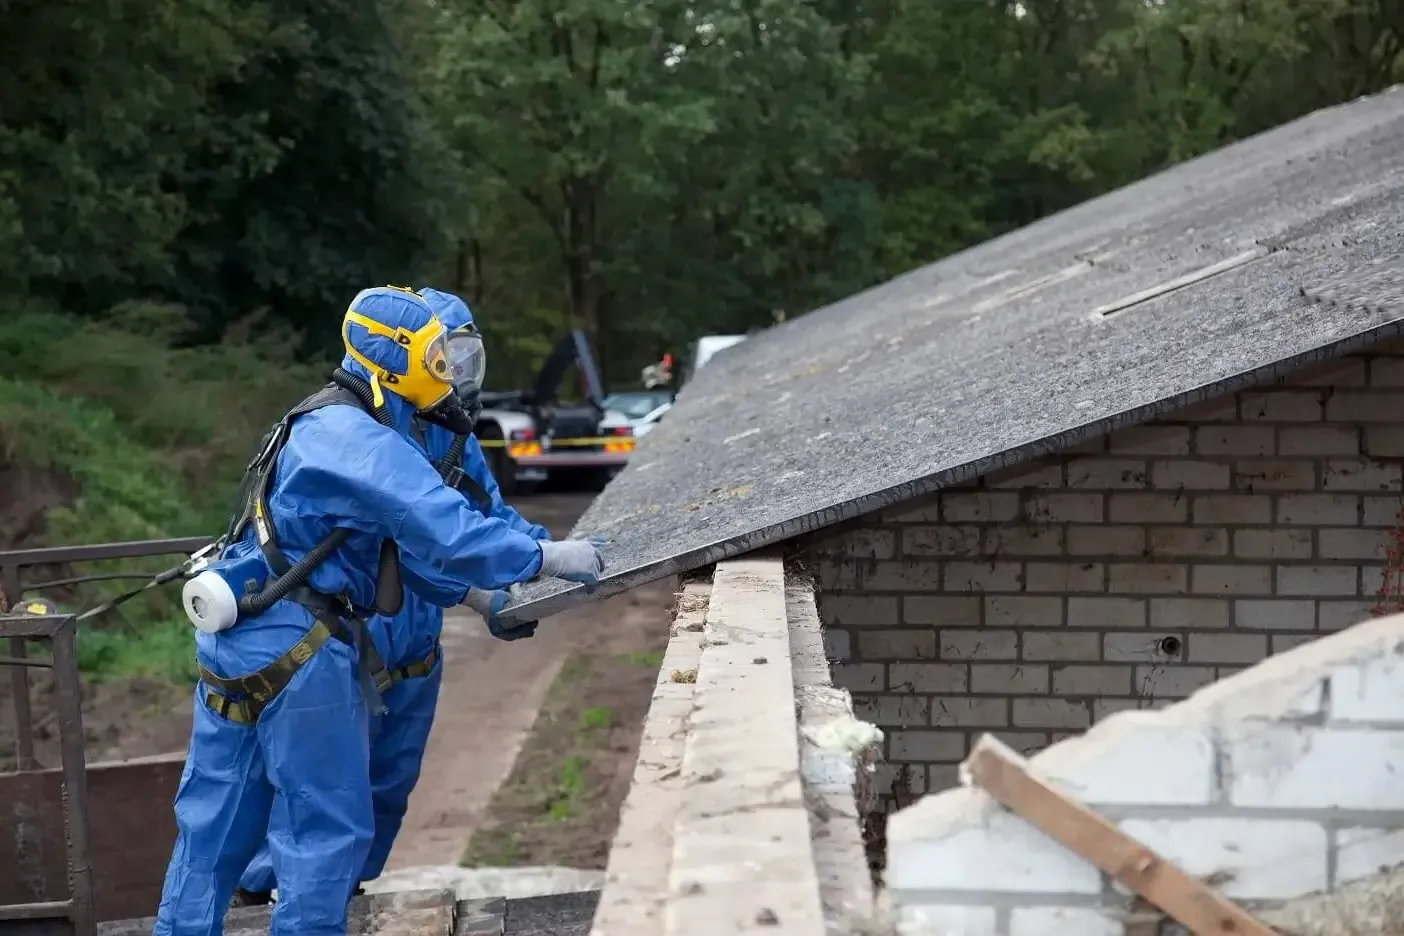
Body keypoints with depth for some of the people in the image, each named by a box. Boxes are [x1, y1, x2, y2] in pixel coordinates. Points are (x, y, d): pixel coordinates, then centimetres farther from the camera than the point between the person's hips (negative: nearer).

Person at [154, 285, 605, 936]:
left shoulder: (331, 427, 18)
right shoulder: (361, 441, -16)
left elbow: (402, 541, 23)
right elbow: (445, 529, -24)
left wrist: (483, 597, 21)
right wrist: (548, 558, -15)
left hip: (242, 638, 10)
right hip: (297, 646, -10)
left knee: (217, 821, 14)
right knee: (330, 823, 1)